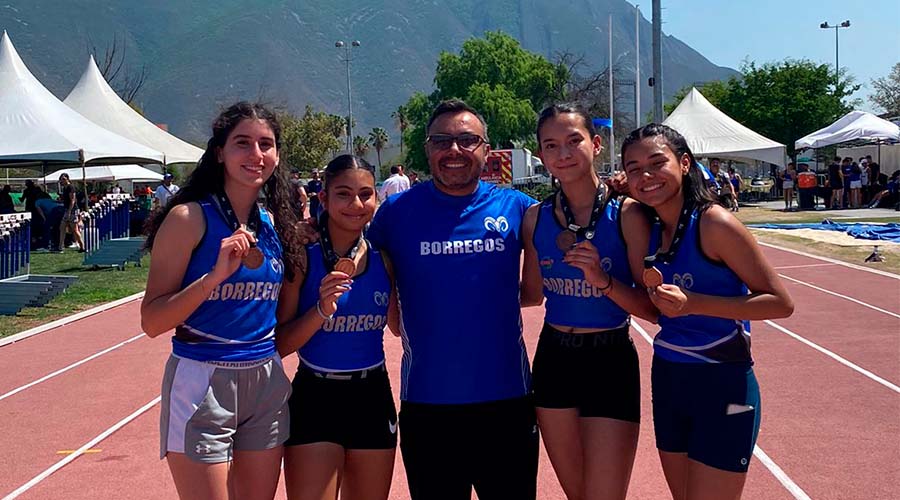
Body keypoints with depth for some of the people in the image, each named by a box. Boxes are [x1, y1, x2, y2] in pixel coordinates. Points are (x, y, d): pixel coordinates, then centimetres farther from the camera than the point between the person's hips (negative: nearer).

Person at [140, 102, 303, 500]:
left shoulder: (273, 223, 8)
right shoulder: (189, 217, -10)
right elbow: (152, 321, -15)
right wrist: (217, 273, -25)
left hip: (267, 383, 6)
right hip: (203, 383, -6)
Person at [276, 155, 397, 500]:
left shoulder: (382, 258, 0)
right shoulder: (302, 257, -10)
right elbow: (280, 344, -10)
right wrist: (322, 309, -24)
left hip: (374, 399, 4)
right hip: (316, 400, -4)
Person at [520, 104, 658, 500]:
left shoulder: (626, 214, -11)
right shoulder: (535, 218, 1)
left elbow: (652, 309, -11)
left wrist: (603, 280, -25)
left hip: (611, 363, -4)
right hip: (553, 361, 4)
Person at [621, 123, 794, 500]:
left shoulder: (713, 223, -16)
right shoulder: (649, 229, 4)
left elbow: (780, 303, -16)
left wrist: (693, 303, -25)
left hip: (721, 387, -7)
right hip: (668, 381, 7)